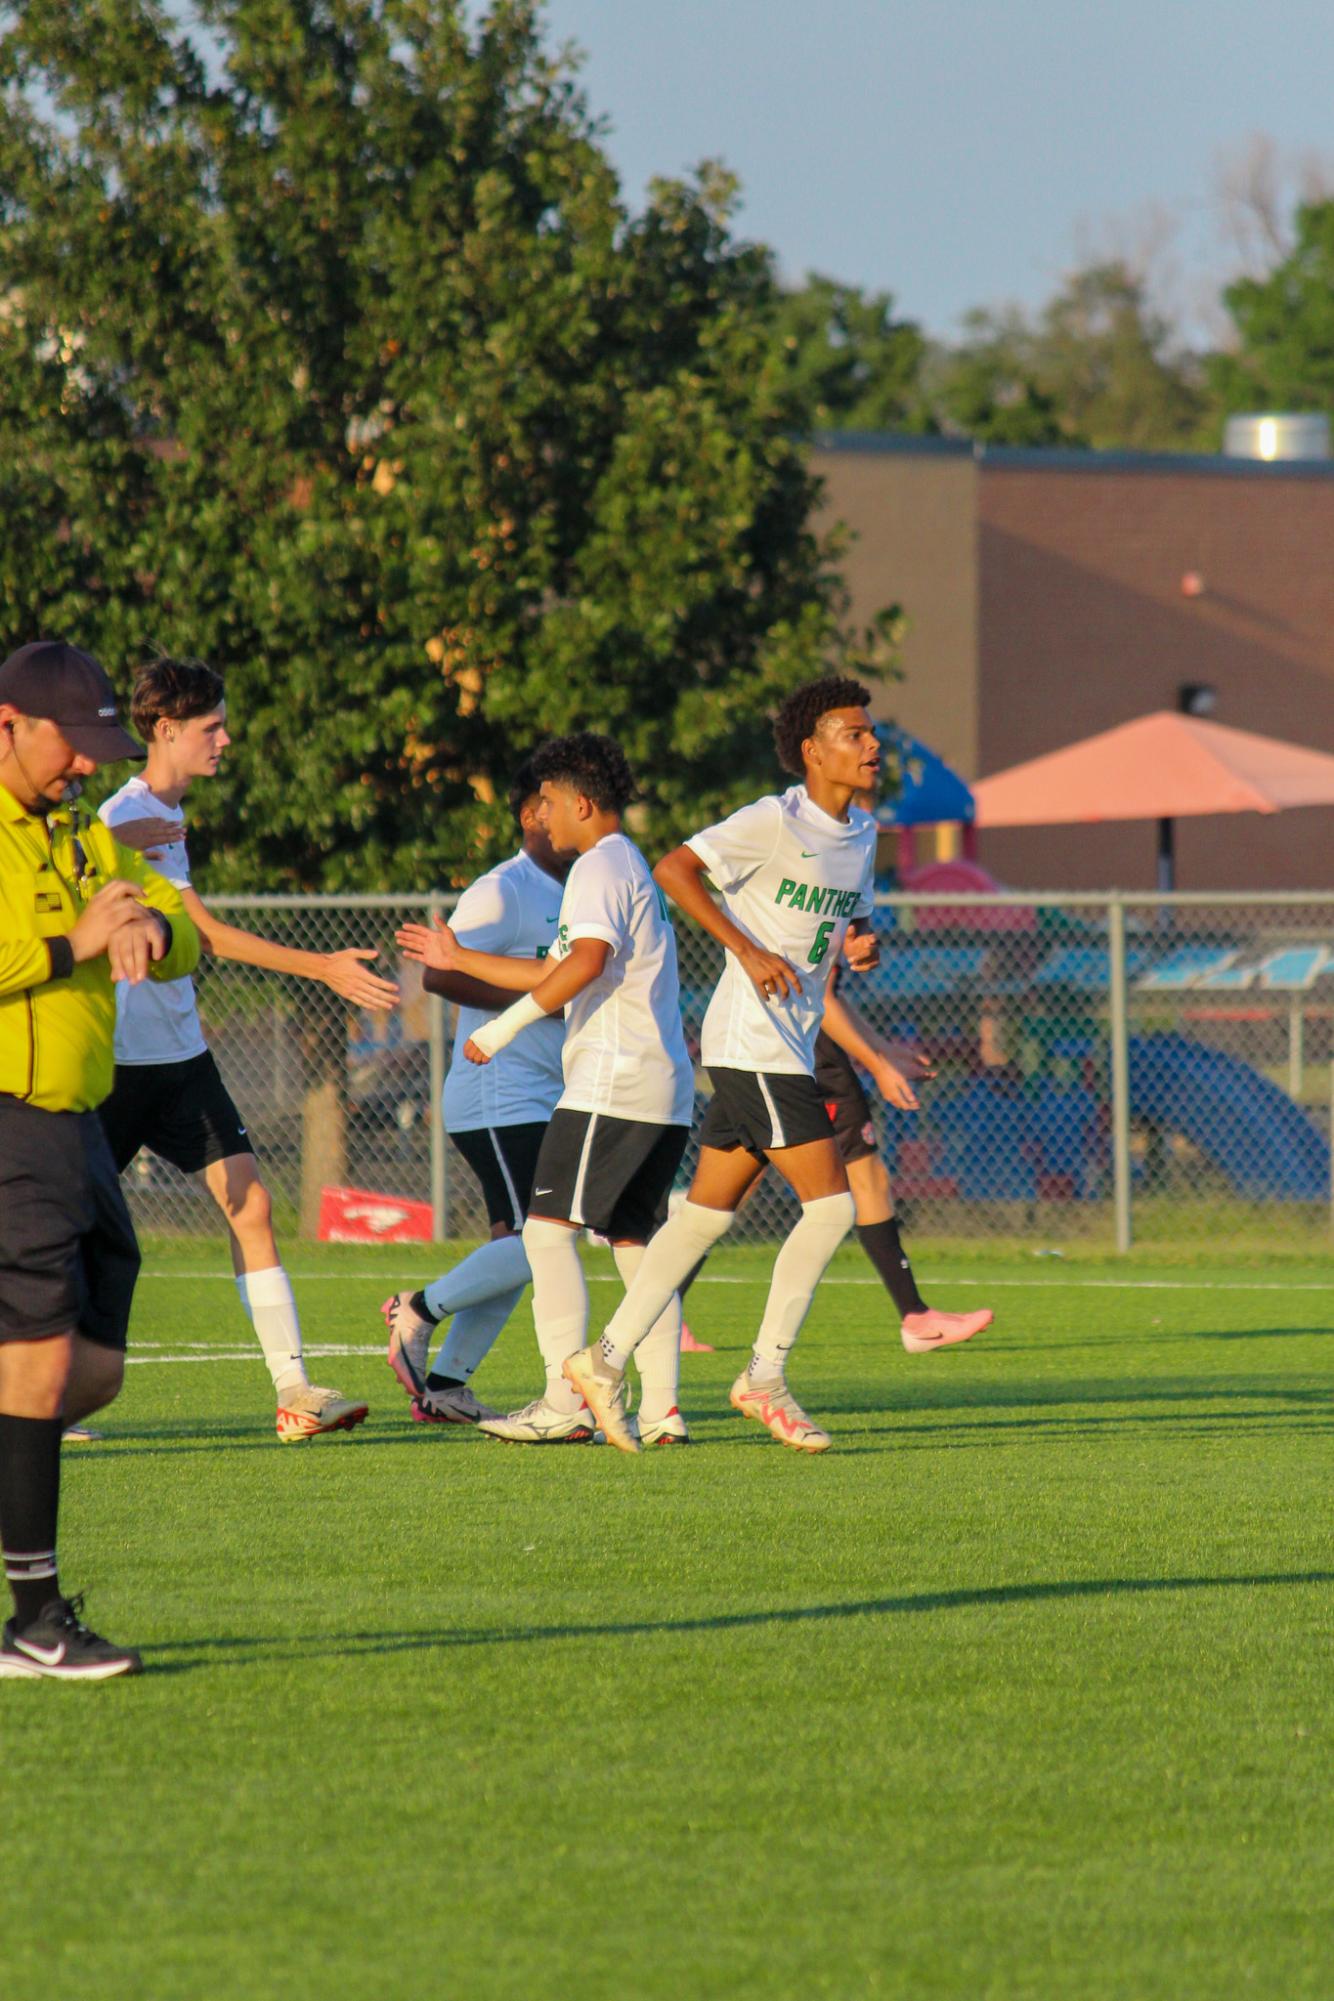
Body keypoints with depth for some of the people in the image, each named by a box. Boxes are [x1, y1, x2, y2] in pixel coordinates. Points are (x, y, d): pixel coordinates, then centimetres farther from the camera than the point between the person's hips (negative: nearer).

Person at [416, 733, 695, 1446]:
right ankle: (662, 1410, 2)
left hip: (612, 1085, -10)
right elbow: (556, 974, 32)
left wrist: (504, 1026, -21)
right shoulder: (629, 867, 25)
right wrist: (459, 960, 37)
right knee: (635, 1242, 9)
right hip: (664, 1092, 10)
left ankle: (565, 1404, -17)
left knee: (548, 1228, -10)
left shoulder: (599, 866, -7)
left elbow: (587, 961, -24)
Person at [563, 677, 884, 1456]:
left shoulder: (862, 835, 13)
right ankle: (766, 1377, -6)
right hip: (752, 1036, -9)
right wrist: (750, 951, -21)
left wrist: (864, 945, 1)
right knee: (831, 1204, -13)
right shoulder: (775, 822, -13)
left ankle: (607, 1359, 14)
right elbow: (675, 868, -16)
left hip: (792, 1046, 9)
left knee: (709, 1213, 9)